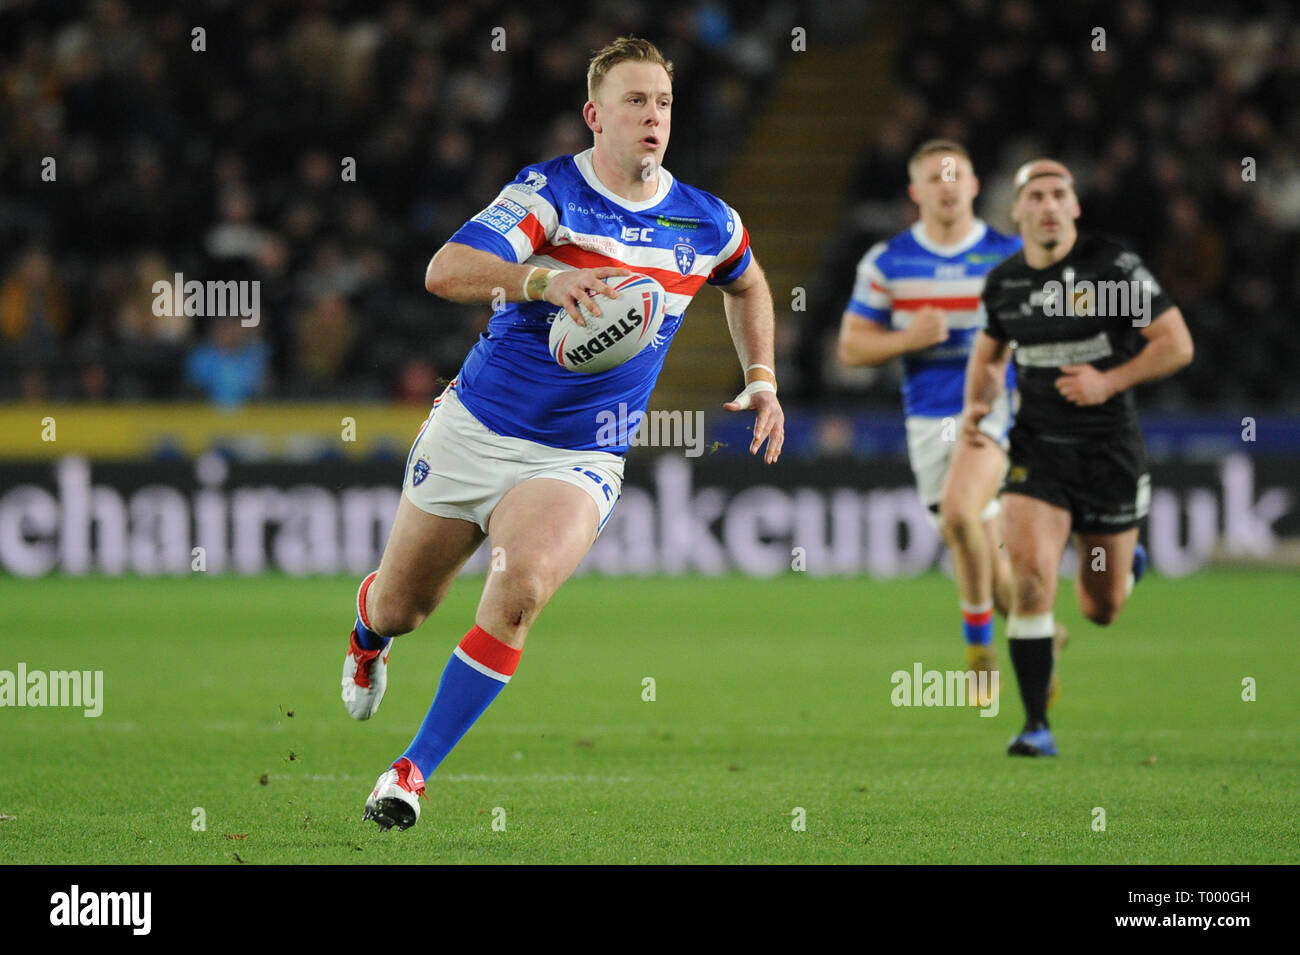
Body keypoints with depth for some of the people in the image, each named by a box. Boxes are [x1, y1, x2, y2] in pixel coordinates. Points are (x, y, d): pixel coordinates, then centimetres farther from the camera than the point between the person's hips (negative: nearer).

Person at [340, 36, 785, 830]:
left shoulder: (708, 223, 2)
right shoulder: (550, 192, -11)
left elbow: (747, 285, 27)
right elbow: (446, 272, -27)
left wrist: (763, 383, 18)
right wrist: (544, 278, -43)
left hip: (580, 462, 1)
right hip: (475, 430, -1)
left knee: (523, 585, -29)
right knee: (401, 605, 13)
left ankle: (414, 770, -20)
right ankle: (369, 640, 55)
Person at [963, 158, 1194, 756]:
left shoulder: (1114, 267, -11)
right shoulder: (1004, 282, 1)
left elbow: (1177, 344, -9)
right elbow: (989, 352, 21)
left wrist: (1110, 381, -21)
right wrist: (978, 405, 1)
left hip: (1109, 449, -2)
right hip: (1037, 451, 2)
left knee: (1101, 611, 8)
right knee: (1030, 579, -20)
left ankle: (1125, 564, 48)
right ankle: (1036, 726, -11)